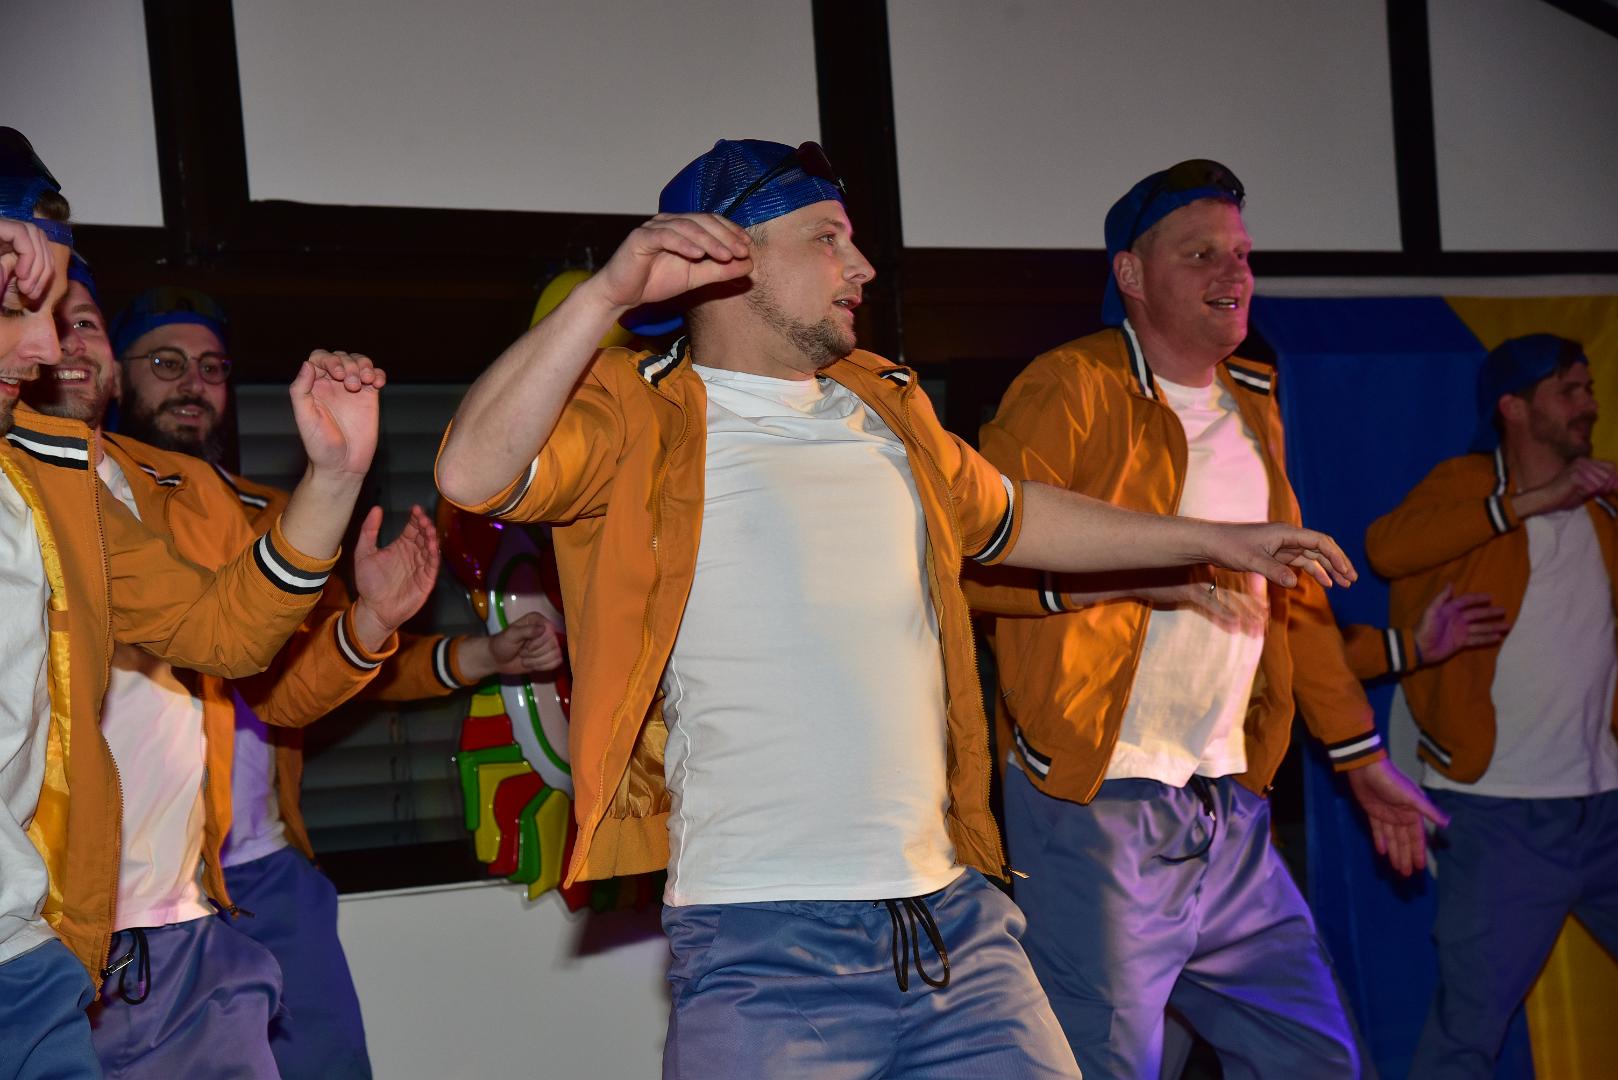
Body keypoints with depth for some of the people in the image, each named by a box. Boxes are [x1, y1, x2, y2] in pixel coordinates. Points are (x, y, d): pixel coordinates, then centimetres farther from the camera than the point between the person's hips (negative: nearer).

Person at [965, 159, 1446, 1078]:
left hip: (1231, 809, 7)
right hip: (1098, 806, -7)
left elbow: (1296, 594, 24)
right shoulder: (1073, 388, -6)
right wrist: (1147, 575, -24)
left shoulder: (1253, 404, 17)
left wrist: (1363, 759, 24)